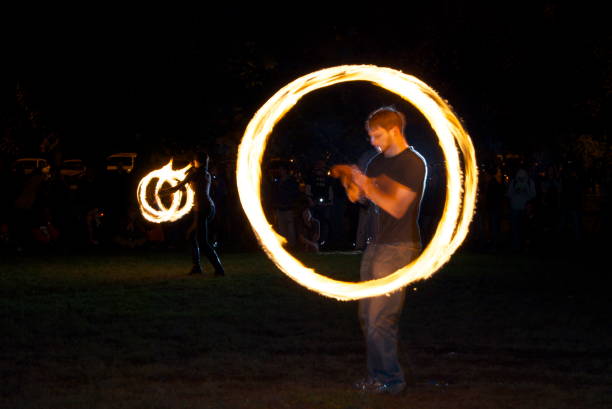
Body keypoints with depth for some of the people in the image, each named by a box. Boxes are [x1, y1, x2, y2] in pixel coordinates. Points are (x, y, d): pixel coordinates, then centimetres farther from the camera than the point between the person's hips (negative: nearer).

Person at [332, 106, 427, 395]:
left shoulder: (413, 163, -10)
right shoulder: (379, 161, 15)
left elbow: (397, 208, -17)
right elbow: (357, 197, 17)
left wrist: (367, 186, -19)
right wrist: (349, 181, -2)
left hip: (399, 249, -8)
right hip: (376, 245, 8)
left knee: (380, 320, -10)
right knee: (367, 317, 8)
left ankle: (392, 380, -1)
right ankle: (376, 375, 14)